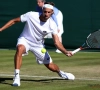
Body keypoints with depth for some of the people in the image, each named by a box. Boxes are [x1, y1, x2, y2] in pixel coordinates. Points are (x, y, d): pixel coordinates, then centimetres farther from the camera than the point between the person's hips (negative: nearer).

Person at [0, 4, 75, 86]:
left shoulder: (52, 25, -18)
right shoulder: (31, 15, -24)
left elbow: (57, 42, -21)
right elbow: (14, 21, -13)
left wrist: (65, 52, -38)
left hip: (38, 45, 2)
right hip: (25, 40, -2)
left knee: (51, 66, 8)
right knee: (20, 49, -39)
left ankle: (61, 73, 46)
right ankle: (16, 77, -34)